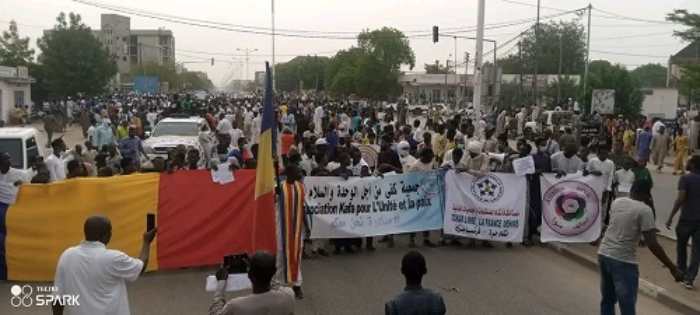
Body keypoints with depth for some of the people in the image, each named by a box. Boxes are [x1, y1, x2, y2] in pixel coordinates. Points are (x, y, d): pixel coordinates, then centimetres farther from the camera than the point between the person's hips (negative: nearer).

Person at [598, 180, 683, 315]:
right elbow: (652, 244, -16)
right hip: (623, 261, -7)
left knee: (607, 299, 20)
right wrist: (673, 269, -10)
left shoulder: (616, 202, 8)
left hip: (603, 254, 7)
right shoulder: (644, 210, -11)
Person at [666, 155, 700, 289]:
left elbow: (680, 199, -18)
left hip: (686, 218, -3)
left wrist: (670, 217, -15)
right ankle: (689, 278, -2)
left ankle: (682, 272, 27)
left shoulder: (685, 179, -10)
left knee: (681, 245, 17)